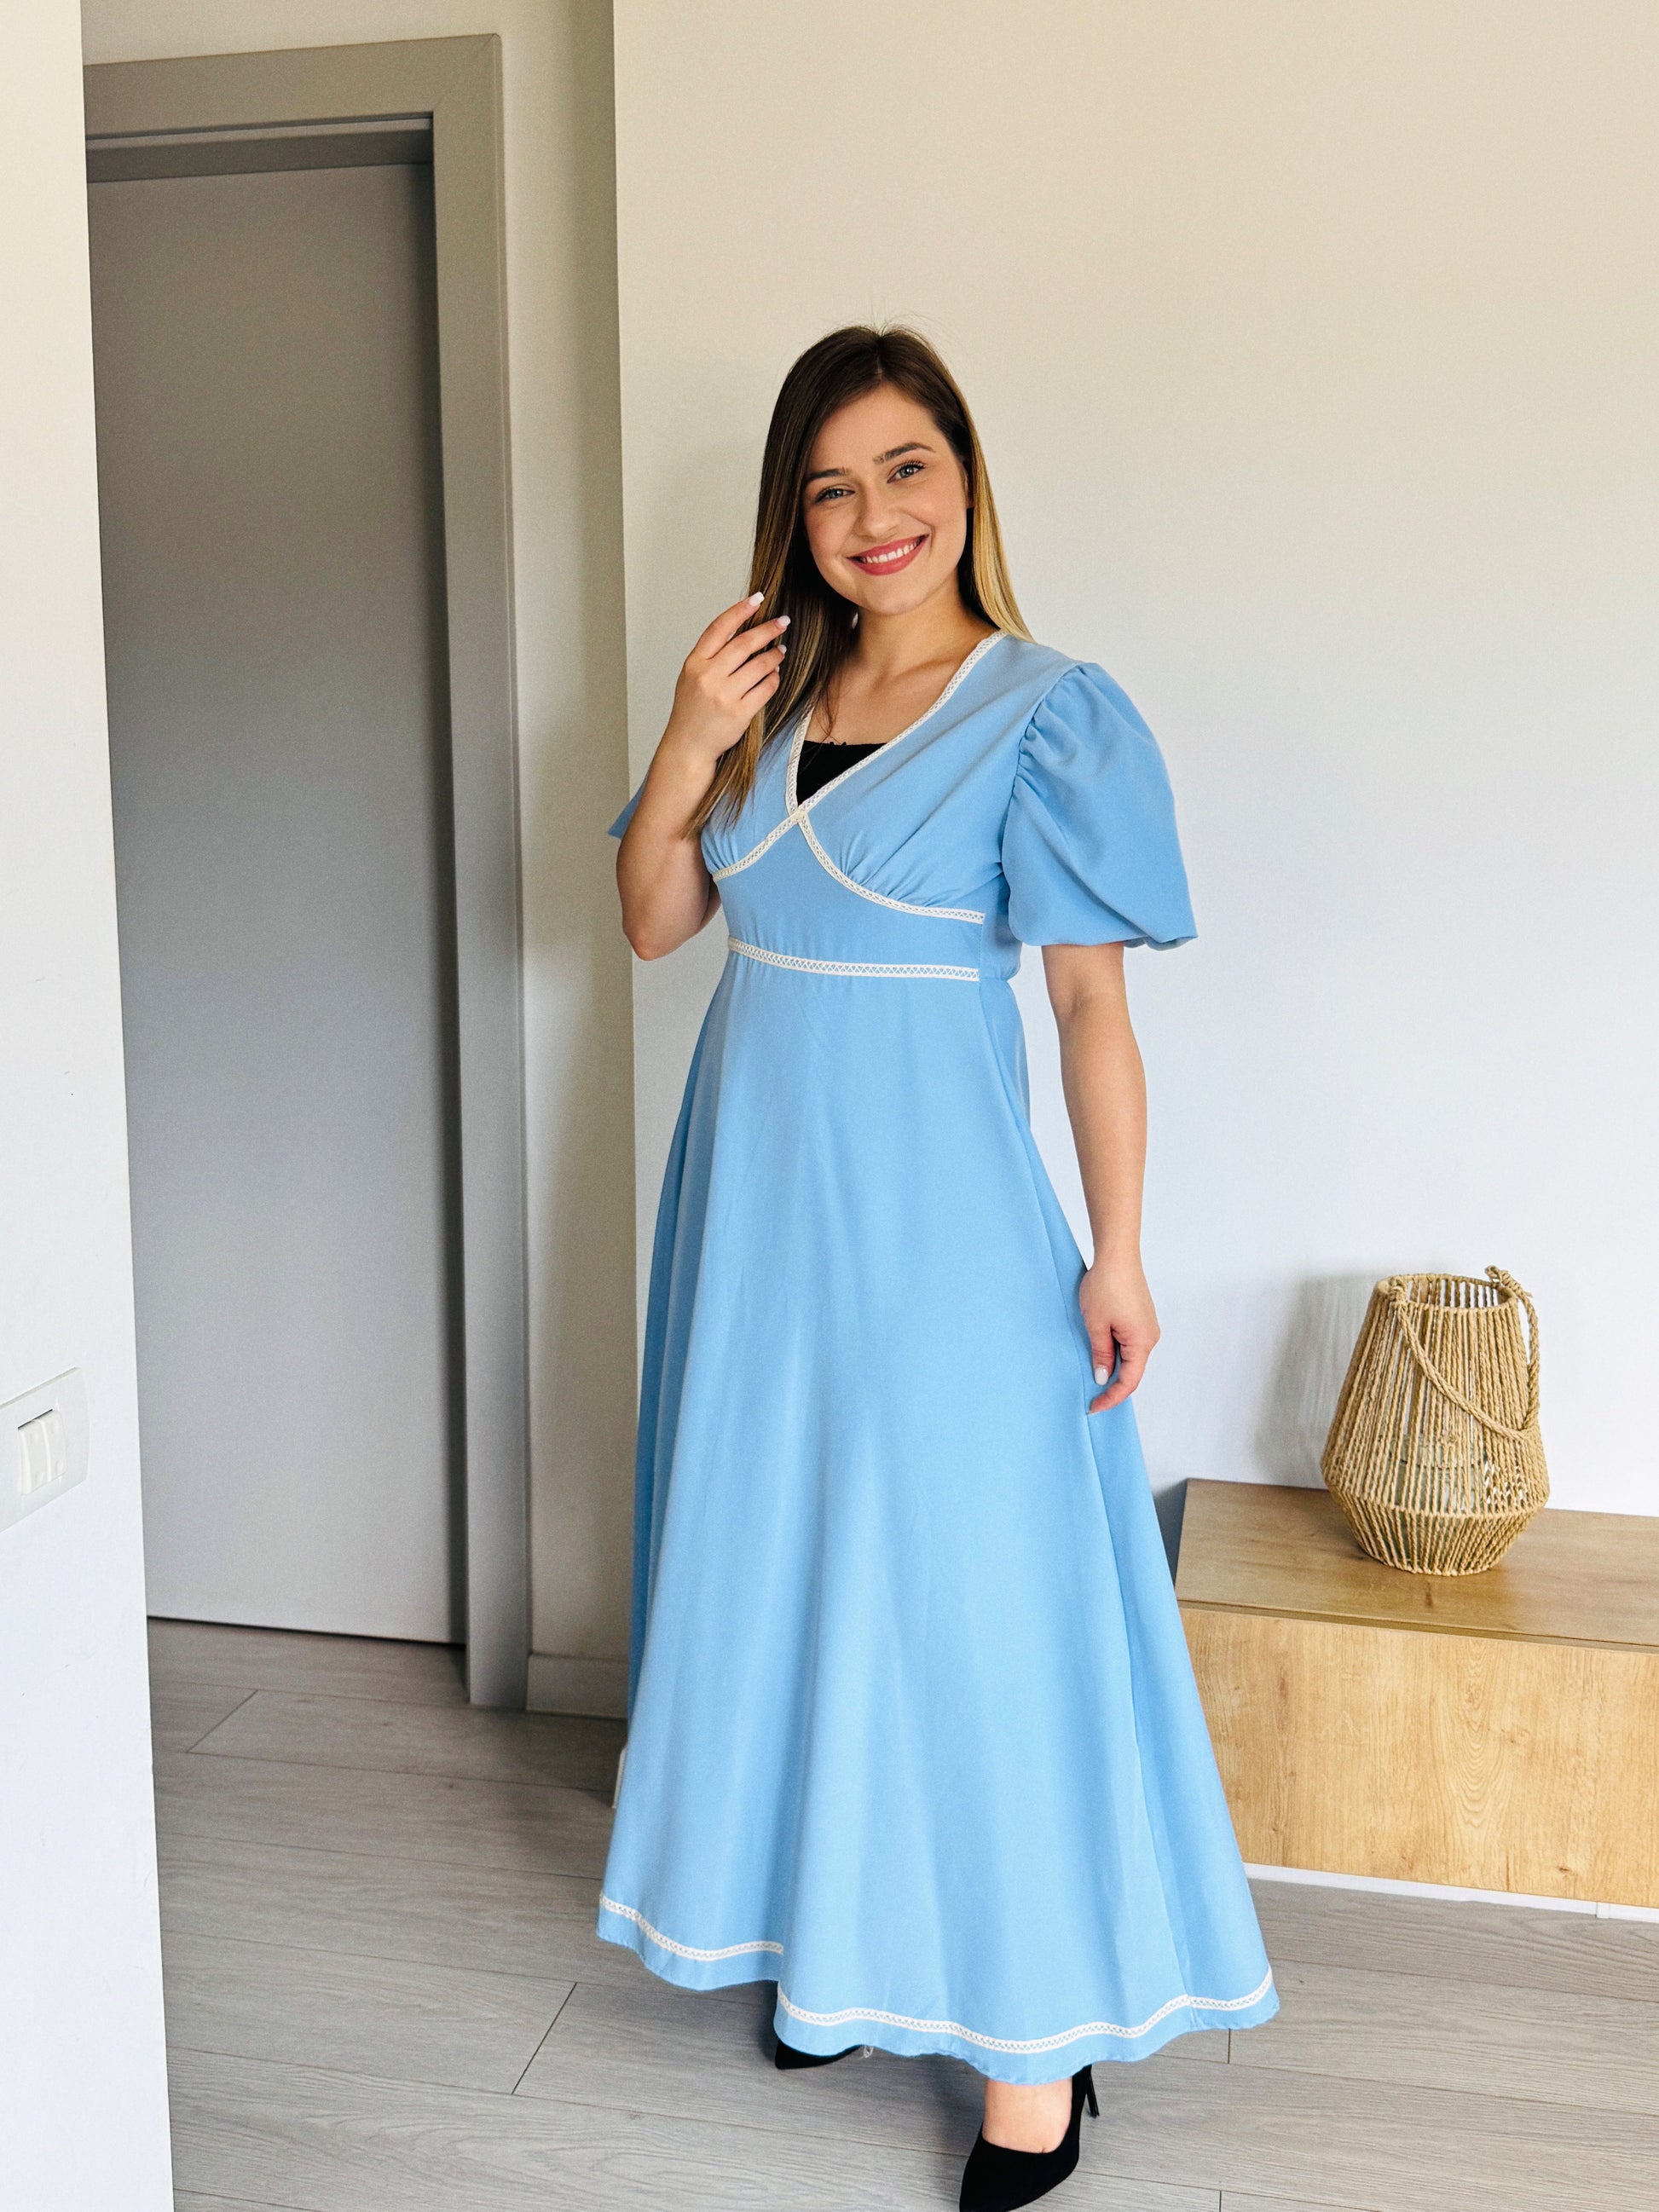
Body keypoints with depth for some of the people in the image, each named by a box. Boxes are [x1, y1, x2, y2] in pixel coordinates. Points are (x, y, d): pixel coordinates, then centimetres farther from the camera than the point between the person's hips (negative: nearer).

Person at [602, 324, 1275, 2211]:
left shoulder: (1046, 714, -8)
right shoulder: (769, 693, 8)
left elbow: (1091, 1000, -9)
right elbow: (655, 922, 7)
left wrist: (1114, 1256, -10)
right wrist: (686, 747, -9)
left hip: (935, 1211, -6)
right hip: (759, 1196, 6)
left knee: (970, 1592, 0)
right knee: (785, 1562, 15)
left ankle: (1036, 2028, 17)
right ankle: (836, 1936, 35)